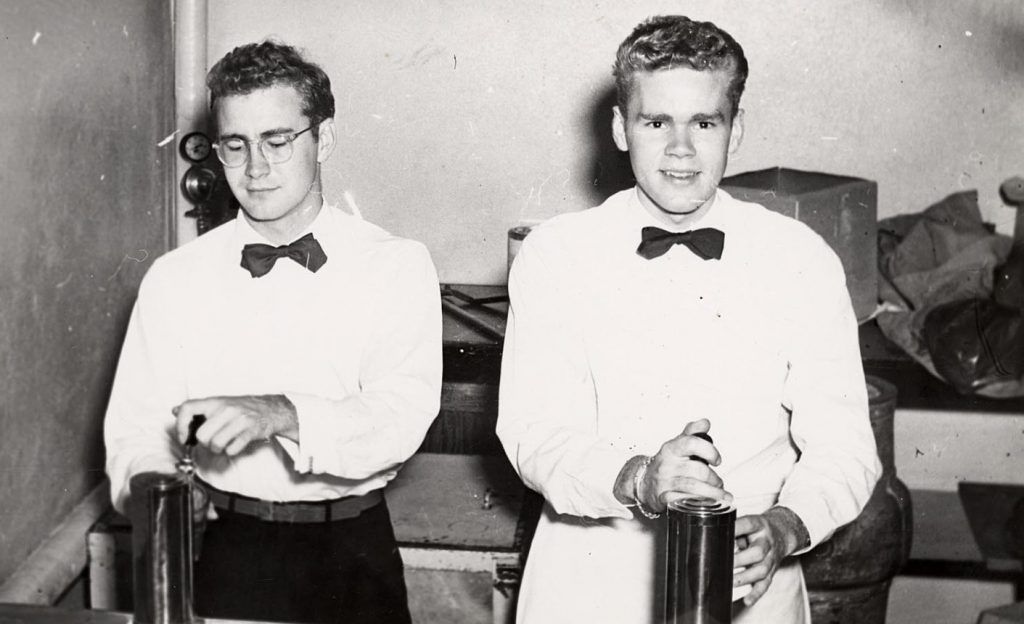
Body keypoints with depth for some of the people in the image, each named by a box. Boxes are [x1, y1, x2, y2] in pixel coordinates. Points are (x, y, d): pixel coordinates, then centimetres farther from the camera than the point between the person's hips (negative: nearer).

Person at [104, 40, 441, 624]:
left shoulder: (398, 266, -6)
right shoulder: (175, 278, 1)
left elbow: (401, 417, -18)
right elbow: (138, 427, -3)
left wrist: (280, 415, -34)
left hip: (353, 553, -1)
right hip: (225, 549, 1)